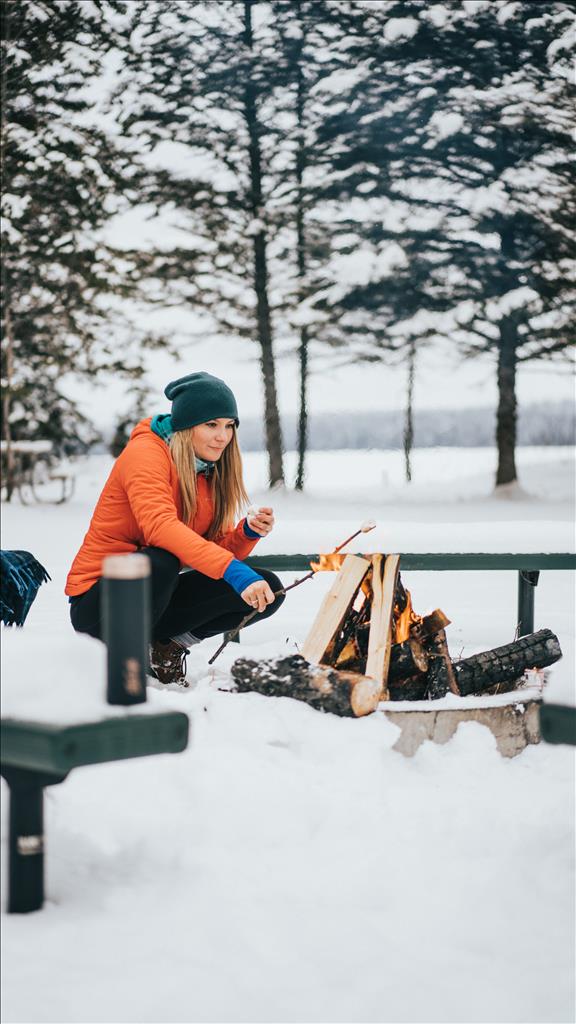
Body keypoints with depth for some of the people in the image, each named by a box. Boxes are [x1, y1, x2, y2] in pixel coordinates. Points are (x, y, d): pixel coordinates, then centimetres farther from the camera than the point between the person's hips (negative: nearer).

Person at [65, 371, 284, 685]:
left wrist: (249, 532, -18)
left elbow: (220, 550, 4)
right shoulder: (146, 453, -16)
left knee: (269, 590, -8)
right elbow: (160, 527, -34)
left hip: (156, 598, 7)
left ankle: (167, 645, 4)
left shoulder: (211, 471, 7)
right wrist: (234, 571, -43)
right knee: (161, 561, -39)